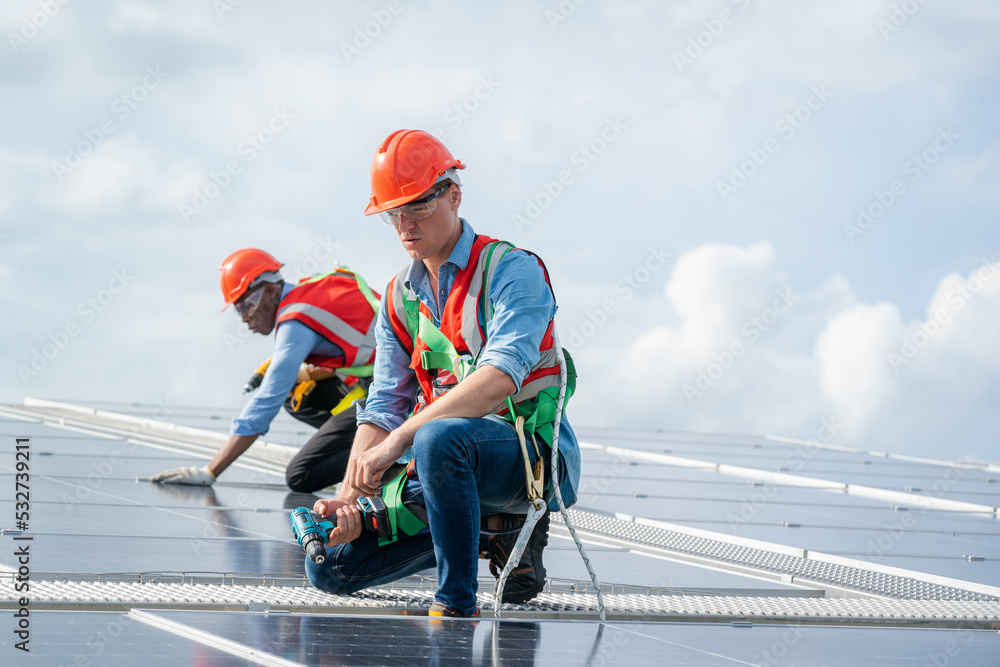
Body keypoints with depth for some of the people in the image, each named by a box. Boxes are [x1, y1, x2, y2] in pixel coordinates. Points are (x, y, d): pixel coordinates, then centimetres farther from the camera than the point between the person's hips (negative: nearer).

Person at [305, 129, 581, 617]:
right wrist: (349, 498, -11)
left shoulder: (511, 270, -10)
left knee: (438, 438, -40)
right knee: (331, 565, -3)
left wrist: (399, 439, -31)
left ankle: (457, 605, -22)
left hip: (535, 452, -7)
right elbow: (384, 407, 6)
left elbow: (500, 379, -26)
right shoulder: (399, 299, 12)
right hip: (453, 464, 7)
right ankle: (491, 532, 11)